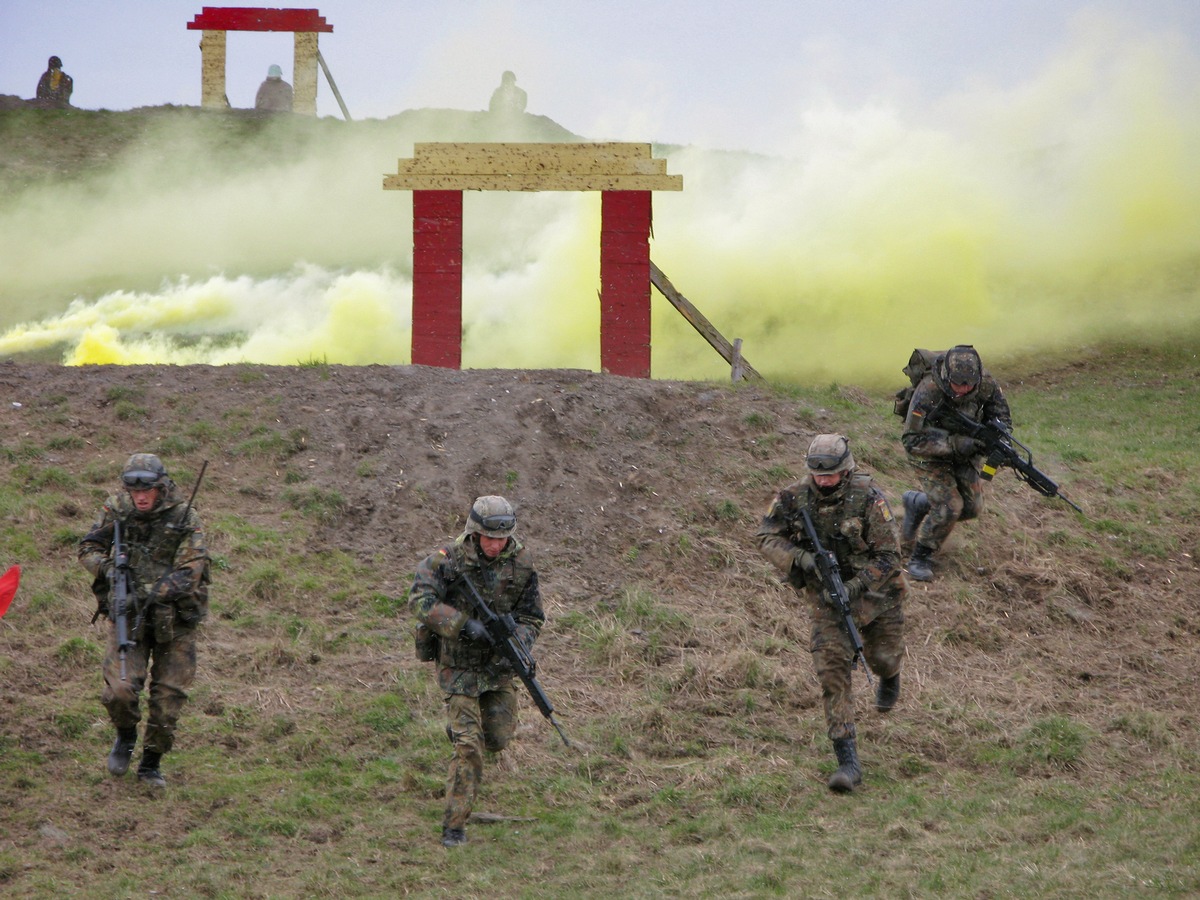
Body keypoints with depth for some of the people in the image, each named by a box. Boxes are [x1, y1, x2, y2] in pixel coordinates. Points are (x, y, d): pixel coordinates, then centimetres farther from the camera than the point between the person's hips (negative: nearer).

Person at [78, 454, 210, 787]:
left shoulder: (185, 518, -12)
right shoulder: (117, 509, -5)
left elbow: (190, 571, -18)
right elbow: (88, 548, 3)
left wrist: (158, 593, -31)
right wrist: (107, 568, -18)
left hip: (174, 619, -1)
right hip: (128, 613, 1)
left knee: (168, 696, 1)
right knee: (120, 689, -14)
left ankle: (151, 764, 20)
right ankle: (126, 737, 18)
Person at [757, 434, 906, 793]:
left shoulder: (868, 498, -24)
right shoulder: (795, 497, -14)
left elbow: (888, 556, -21)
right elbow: (767, 538, -7)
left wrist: (856, 585, -33)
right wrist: (799, 557, -25)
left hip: (872, 589, -1)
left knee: (882, 657, 17)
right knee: (832, 669, -14)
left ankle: (890, 675, 61)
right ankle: (847, 760, -17)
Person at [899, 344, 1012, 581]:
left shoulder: (985, 384, -20)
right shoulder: (928, 393, -35)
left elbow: (1001, 416, -4)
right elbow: (912, 440, -32)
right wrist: (953, 444, -41)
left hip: (965, 451, 6)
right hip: (931, 454, -6)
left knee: (971, 507, 6)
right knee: (949, 507, -19)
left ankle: (917, 503, 30)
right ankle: (921, 557, 0)